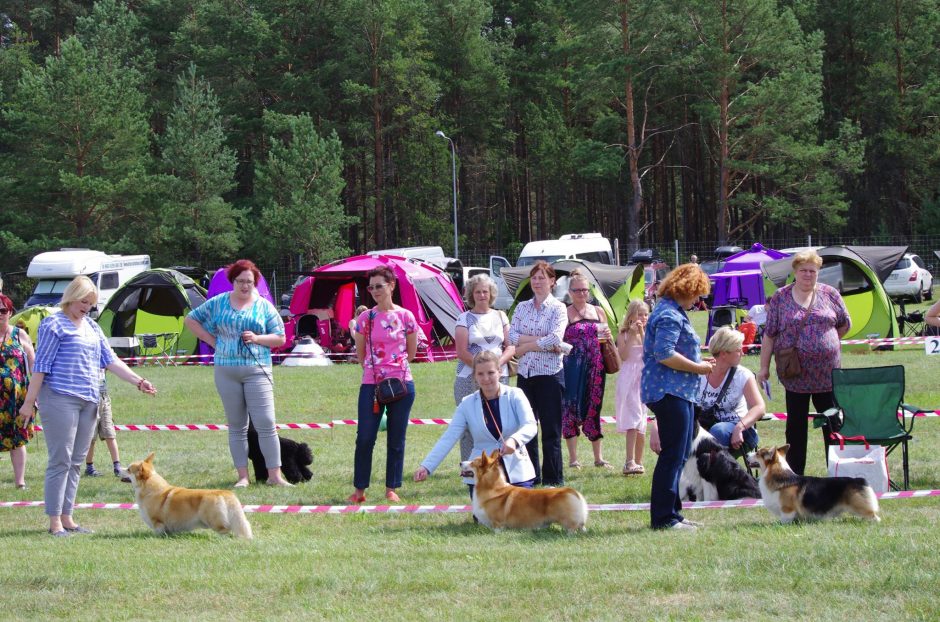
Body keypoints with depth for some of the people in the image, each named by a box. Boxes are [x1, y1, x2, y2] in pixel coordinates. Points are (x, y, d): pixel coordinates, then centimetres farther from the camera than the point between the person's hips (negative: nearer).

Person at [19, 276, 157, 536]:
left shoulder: (92, 327, 18)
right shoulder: (54, 325, -5)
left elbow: (110, 360, 17)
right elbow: (41, 366, -7)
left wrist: (138, 381, 7)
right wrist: (30, 401, -9)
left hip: (88, 402, 8)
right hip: (60, 400, -8)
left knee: (76, 462, 9)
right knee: (60, 461, -7)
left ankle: (67, 518, 14)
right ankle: (55, 522, -5)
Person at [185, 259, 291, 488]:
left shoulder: (264, 307, 6)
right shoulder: (218, 303, 8)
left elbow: (280, 338, 6)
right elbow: (191, 319, 15)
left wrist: (257, 338, -11)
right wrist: (212, 340, 4)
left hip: (257, 370, -2)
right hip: (226, 372, 2)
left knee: (266, 424, -8)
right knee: (236, 426, 6)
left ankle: (275, 475, -5)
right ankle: (242, 476, 10)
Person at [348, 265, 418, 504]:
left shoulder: (406, 317, 0)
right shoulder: (365, 318, 2)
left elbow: (411, 352, 11)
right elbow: (360, 354, 12)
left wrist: (395, 367, 10)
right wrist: (373, 368, 9)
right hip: (371, 384, 0)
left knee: (396, 439, 5)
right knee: (364, 438, -4)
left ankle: (391, 489, 13)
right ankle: (359, 490, 4)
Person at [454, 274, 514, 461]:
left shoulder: (500, 317, 14)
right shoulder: (465, 318, 5)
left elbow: (511, 347, 10)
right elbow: (462, 352, -3)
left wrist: (498, 363, -9)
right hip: (470, 379, -2)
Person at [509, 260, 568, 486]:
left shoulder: (558, 308, -2)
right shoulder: (522, 307, 11)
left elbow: (555, 338, -15)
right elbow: (512, 336, -2)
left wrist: (525, 346, -10)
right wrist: (541, 340, -13)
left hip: (549, 374, -5)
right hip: (525, 374, 5)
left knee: (550, 430, -2)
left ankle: (553, 478, 4)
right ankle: (530, 476, 14)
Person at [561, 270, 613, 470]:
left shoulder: (598, 312, 12)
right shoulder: (564, 314, 0)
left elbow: (607, 340, 19)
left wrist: (608, 337, -1)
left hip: (594, 367, 4)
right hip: (572, 368, -4)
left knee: (594, 408, 7)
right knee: (570, 408, -3)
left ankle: (598, 457, 13)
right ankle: (573, 458, 4)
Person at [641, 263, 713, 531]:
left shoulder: (673, 311, 19)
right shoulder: (670, 315, -15)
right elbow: (664, 355, -25)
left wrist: (698, 361, 16)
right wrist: (697, 368, -16)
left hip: (677, 393, 11)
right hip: (669, 392, -11)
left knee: (679, 455, 15)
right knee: (673, 455, -8)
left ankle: (670, 513, 20)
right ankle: (663, 517, -6)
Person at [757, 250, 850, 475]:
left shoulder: (829, 294, 6)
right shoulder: (780, 298, 3)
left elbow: (844, 324, 16)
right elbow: (769, 334, 2)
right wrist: (764, 367, 0)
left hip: (827, 372, 1)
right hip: (795, 374, -1)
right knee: (796, 425, 5)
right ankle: (795, 476, 10)